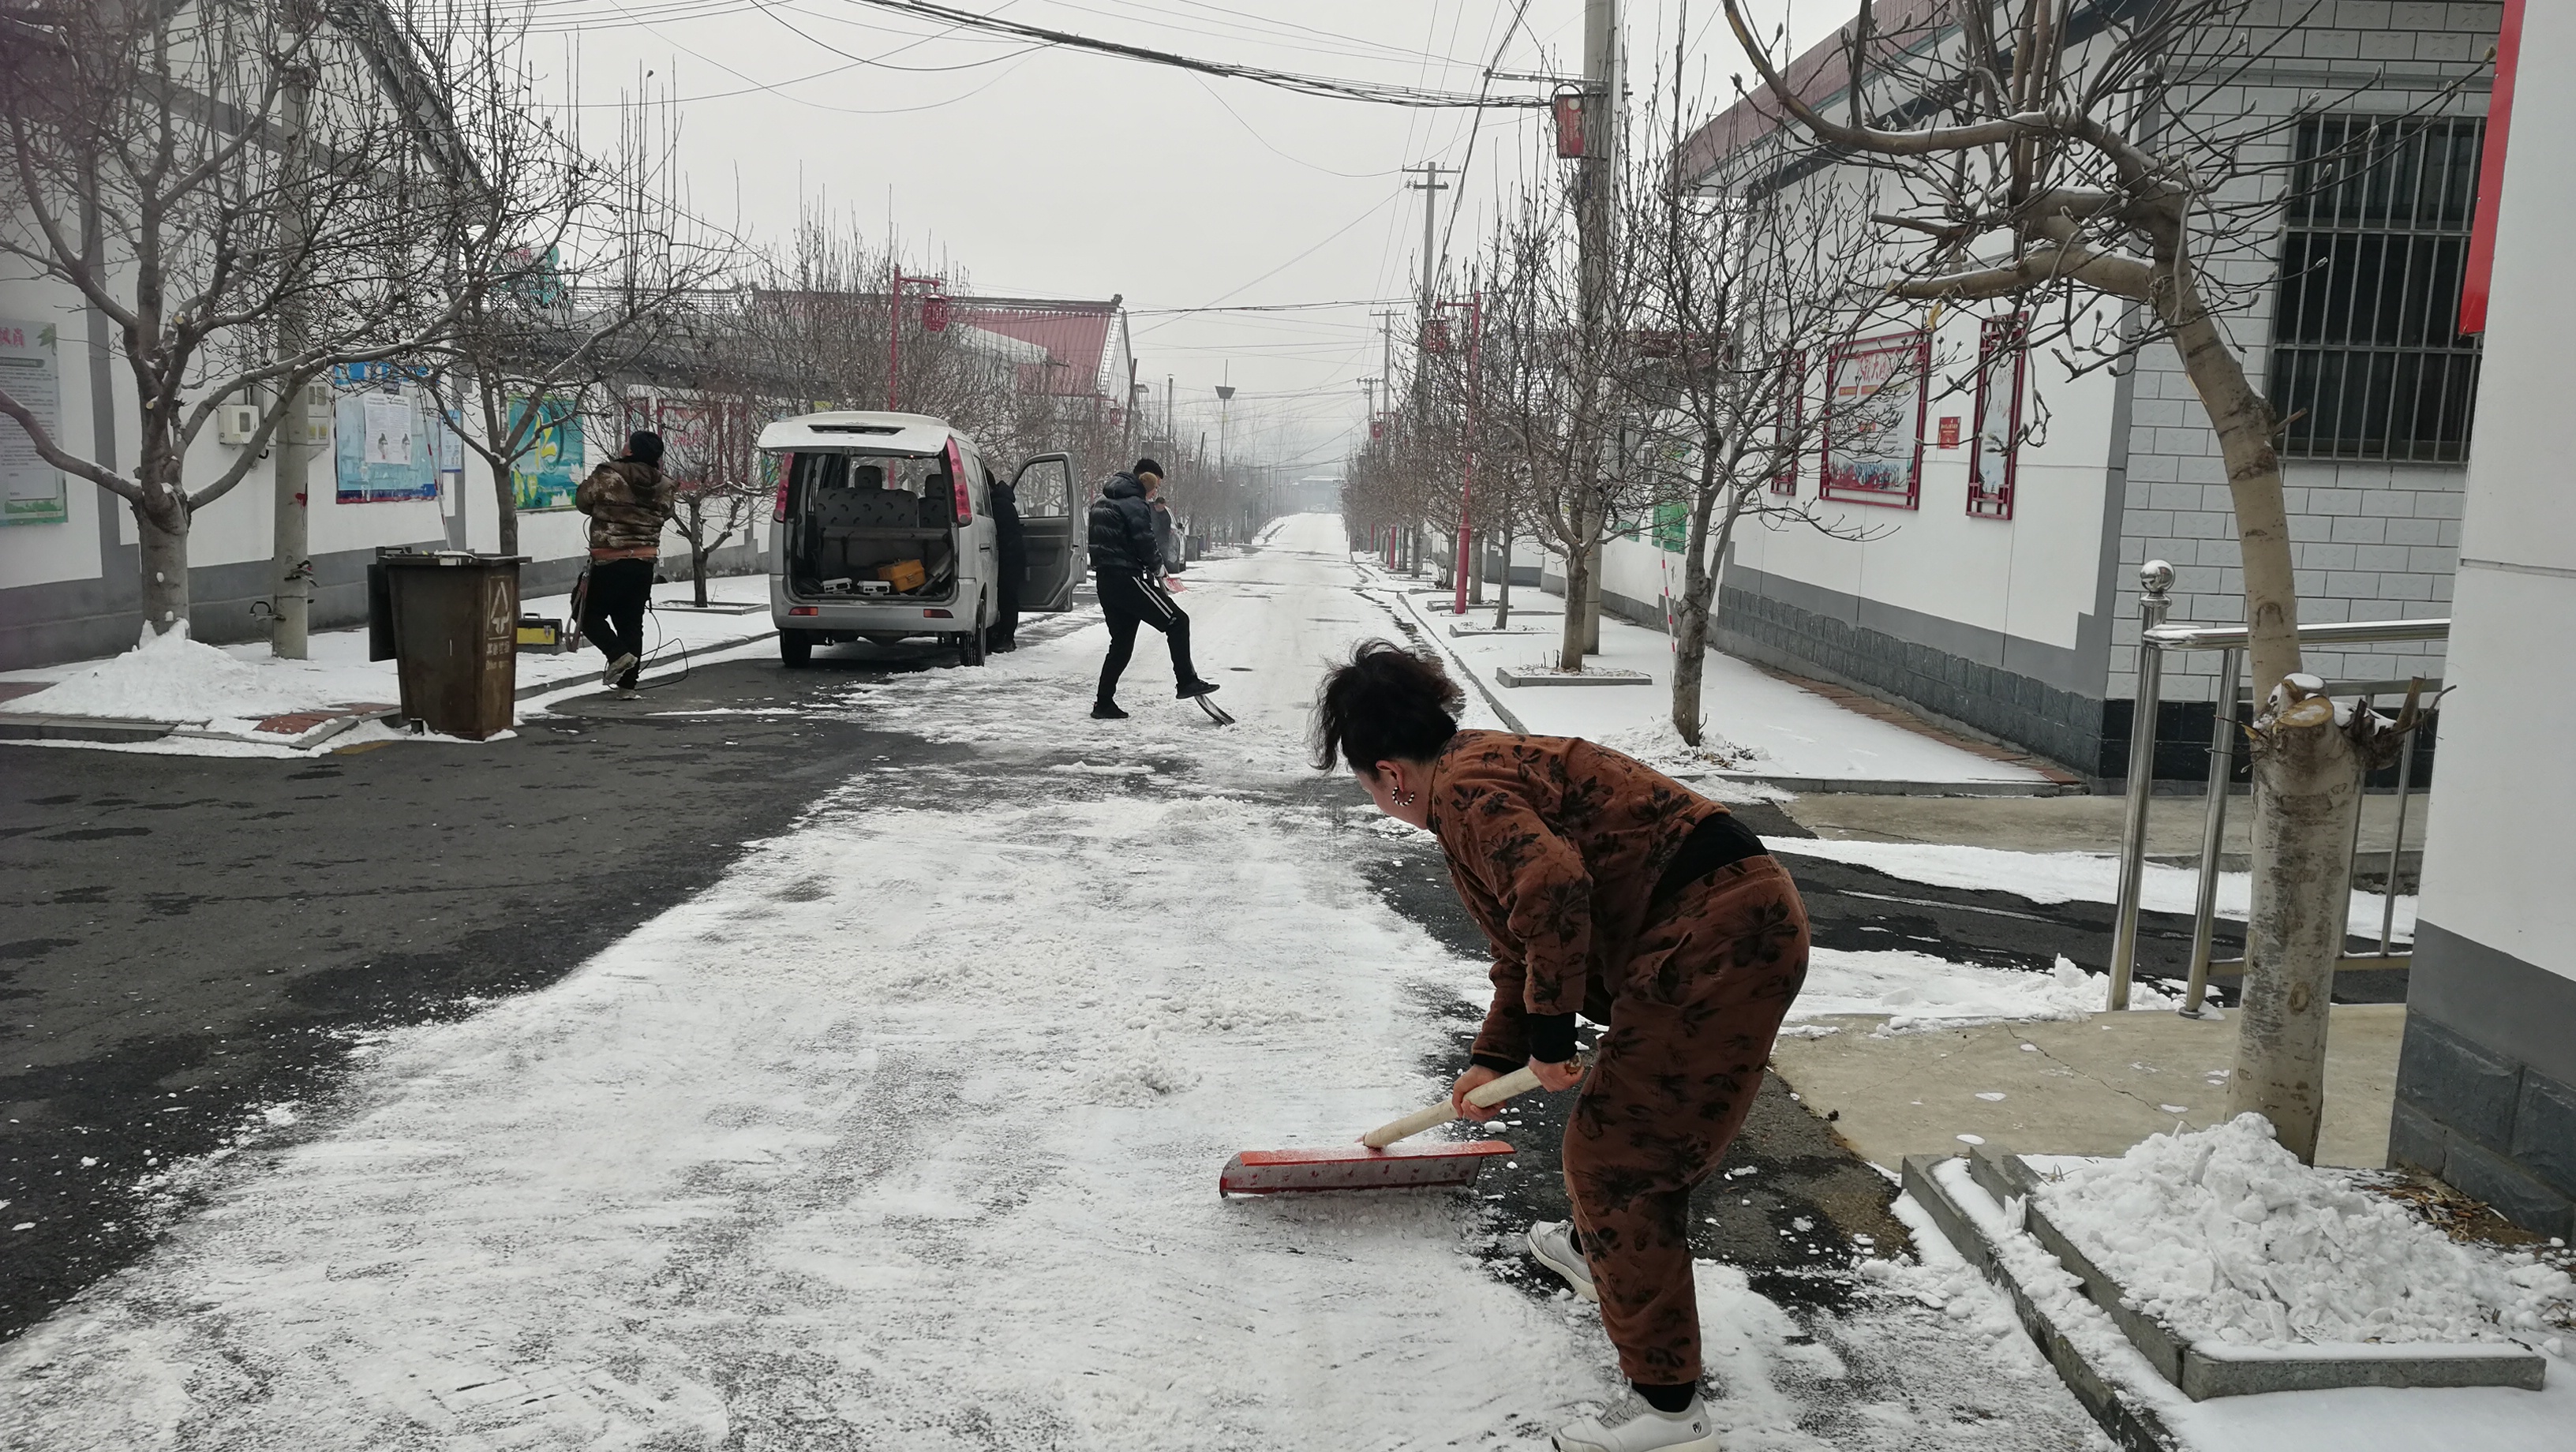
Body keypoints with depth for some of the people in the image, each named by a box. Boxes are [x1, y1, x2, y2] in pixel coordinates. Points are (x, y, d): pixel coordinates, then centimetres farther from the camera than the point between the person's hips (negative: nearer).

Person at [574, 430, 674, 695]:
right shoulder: (662, 487, 2)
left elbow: (582, 501, 3)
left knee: (589, 613, 11)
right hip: (644, 563, 5)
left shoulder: (607, 478, -13)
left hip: (610, 562, -5)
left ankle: (618, 653, -11)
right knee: (631, 620, 11)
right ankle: (627, 681, 11)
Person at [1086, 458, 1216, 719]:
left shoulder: (1101, 501, 19)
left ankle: (1104, 704, 13)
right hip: (1127, 578, -9)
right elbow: (1145, 542, -16)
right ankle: (1186, 682, -10)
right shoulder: (1134, 504, -11)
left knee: (1121, 642, 15)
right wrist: (1158, 570, 2)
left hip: (1105, 580, 9)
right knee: (1177, 622, -5)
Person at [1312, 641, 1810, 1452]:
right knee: (1626, 1102, 32)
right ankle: (1595, 1250, 58)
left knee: (1619, 1157, -3)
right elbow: (1522, 943, 31)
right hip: (1750, 918, 11)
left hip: (1716, 941, -11)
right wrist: (1494, 1059, 34)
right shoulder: (1497, 771, 22)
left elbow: (1555, 892, -29)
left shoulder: (1465, 789, -12)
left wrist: (1548, 1032, -17)